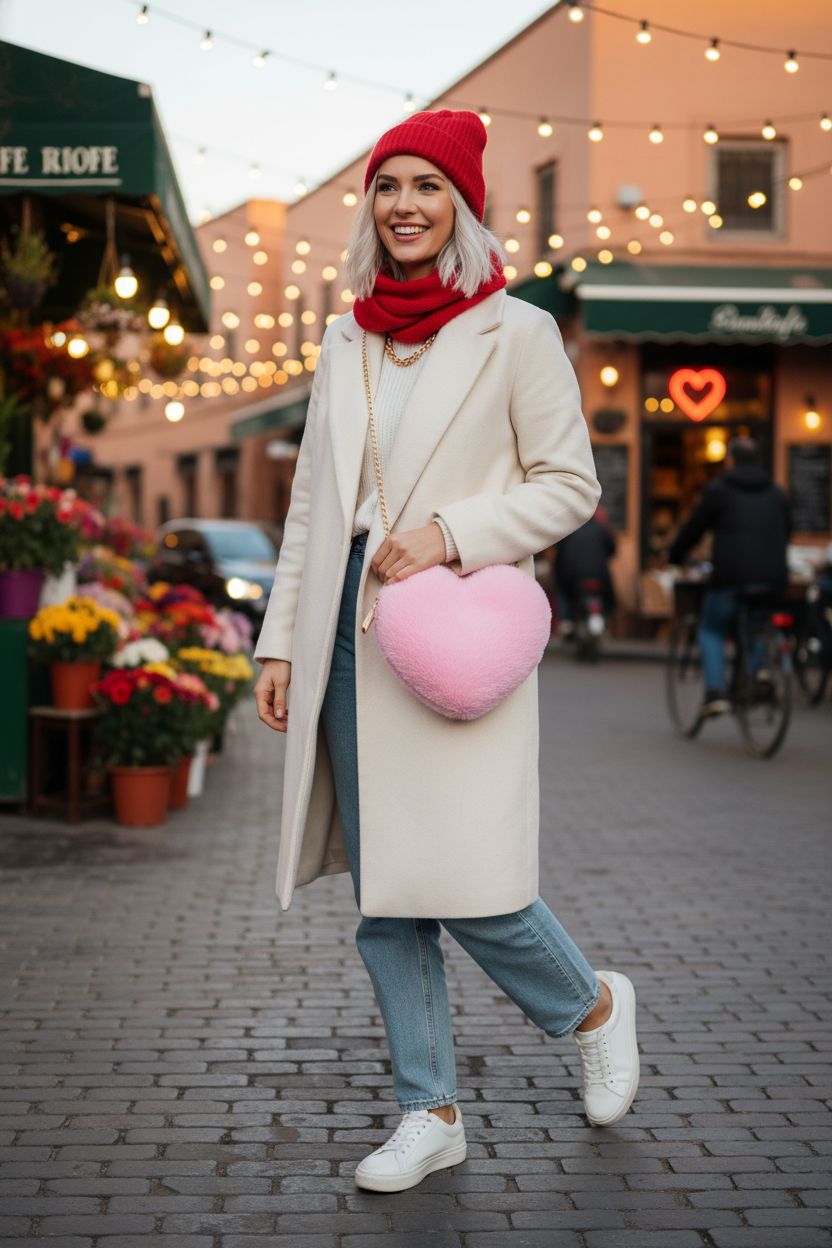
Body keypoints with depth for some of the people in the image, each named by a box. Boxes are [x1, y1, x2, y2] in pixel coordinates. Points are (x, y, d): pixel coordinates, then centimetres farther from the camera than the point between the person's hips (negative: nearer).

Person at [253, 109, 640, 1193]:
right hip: (354, 627, 6)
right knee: (381, 891, 6)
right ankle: (430, 1112, 18)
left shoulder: (515, 332, -1)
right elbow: (313, 503, 16)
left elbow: (570, 484, -2)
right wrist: (282, 641, 12)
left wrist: (450, 533, -15)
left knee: (462, 876, -11)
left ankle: (595, 1007, 20)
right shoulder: (347, 342, 14)